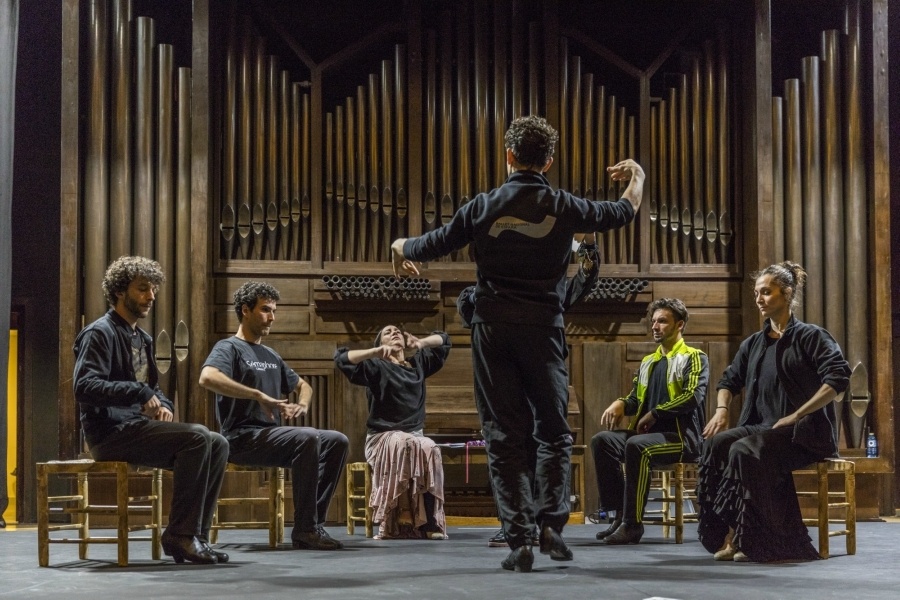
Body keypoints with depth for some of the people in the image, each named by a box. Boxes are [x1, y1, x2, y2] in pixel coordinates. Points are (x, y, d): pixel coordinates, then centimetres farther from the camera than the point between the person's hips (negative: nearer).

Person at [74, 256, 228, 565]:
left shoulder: (142, 339, 20)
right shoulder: (100, 333, -7)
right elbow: (84, 386, -21)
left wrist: (163, 404, 3)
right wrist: (140, 393, -25)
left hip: (136, 426, 9)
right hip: (111, 432, -9)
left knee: (217, 444, -7)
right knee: (197, 437, -25)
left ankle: (194, 534, -7)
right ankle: (180, 533, -20)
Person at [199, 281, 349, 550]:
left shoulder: (271, 355, 24)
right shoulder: (229, 347, -2)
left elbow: (303, 385, 36)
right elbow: (207, 377, -25)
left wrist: (303, 404, 10)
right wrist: (260, 396, -28)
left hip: (272, 435, 8)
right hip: (243, 438, -8)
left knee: (337, 441, -6)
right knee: (308, 438, -30)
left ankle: (313, 524, -11)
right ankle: (304, 529, -27)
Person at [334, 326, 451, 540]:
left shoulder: (417, 364, 21)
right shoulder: (377, 366, 5)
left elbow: (443, 340, 31)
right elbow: (341, 357, -9)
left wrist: (421, 343, 10)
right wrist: (376, 352, -21)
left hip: (415, 434, 4)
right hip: (383, 436, -4)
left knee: (430, 449, -32)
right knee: (403, 444, -39)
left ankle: (429, 522, -36)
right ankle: (392, 521, -40)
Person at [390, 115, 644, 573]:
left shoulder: (484, 207, -1)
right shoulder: (562, 207, -1)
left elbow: (434, 244, 10)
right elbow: (623, 212, 15)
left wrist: (400, 247, 32)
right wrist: (637, 177, 36)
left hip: (493, 329, 0)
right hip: (543, 329, 0)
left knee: (503, 436, 3)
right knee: (553, 431, 12)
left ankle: (519, 538, -1)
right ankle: (551, 522, -3)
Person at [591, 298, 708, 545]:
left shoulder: (693, 358, 0)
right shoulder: (647, 362, 21)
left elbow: (693, 396, -15)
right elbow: (636, 400, 21)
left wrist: (655, 414, -14)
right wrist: (620, 404, -3)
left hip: (683, 435, -7)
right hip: (650, 432, 7)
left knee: (636, 446, -35)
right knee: (601, 441, -15)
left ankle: (633, 523, -30)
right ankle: (620, 514, -17)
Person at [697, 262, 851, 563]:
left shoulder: (811, 336, -1)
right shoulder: (753, 343, 19)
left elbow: (839, 378, -14)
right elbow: (729, 380, 27)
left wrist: (795, 416, -18)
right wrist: (721, 409, 4)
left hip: (804, 434, -6)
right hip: (761, 426, 6)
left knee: (744, 450, -33)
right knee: (716, 443, -24)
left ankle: (746, 537, -26)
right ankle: (728, 534, -26)